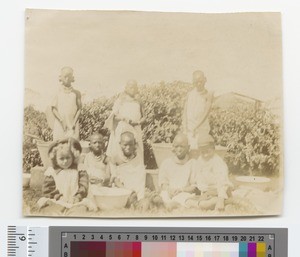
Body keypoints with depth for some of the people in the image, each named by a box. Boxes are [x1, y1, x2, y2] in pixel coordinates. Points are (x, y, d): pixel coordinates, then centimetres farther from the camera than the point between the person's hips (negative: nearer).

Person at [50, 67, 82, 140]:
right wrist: (61, 120, -10)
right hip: (60, 125, 0)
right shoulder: (58, 93, 8)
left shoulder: (76, 93, 9)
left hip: (72, 126, 0)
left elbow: (79, 109, 7)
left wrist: (74, 122, -5)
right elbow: (53, 109, 3)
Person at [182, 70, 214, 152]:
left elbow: (205, 113, -10)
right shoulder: (190, 94, 9)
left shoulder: (208, 95, -3)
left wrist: (194, 128, -15)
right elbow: (185, 112, 6)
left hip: (201, 129, -3)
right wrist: (185, 128, -6)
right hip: (189, 129, 3)